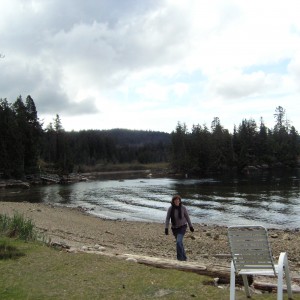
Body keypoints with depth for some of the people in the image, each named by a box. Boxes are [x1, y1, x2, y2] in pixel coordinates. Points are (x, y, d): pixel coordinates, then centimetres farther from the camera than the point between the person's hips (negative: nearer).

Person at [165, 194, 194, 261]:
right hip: (174, 228, 3)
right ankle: (184, 257, 36)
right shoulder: (170, 208, -13)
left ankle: (180, 258, -12)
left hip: (182, 227, -3)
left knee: (179, 242, -21)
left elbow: (187, 217, -3)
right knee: (180, 243, 17)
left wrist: (190, 226, 4)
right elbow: (167, 218, -11)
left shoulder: (183, 208, -15)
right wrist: (166, 228, -19)